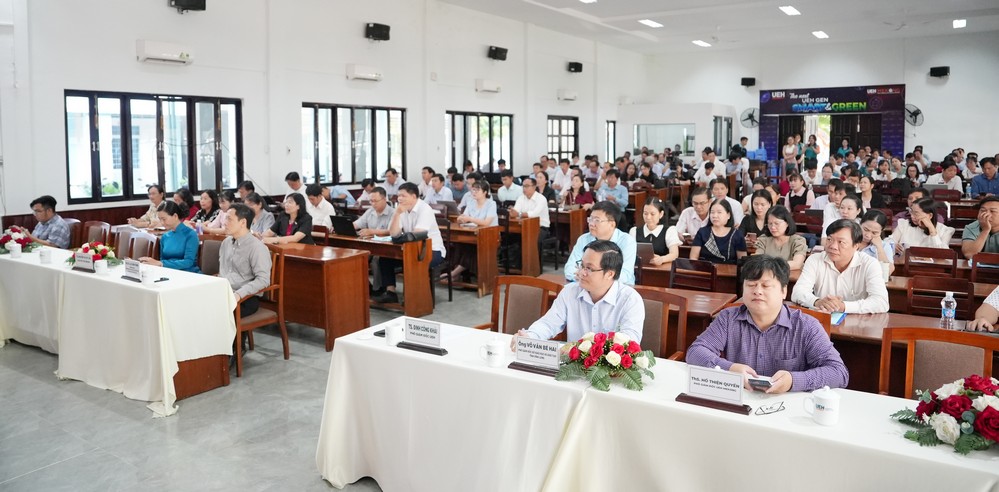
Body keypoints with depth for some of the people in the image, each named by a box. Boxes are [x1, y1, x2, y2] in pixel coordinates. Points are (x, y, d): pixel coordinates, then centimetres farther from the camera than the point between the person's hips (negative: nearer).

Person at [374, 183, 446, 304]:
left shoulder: (424, 209, -17)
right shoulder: (401, 210, 3)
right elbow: (393, 234, -6)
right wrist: (397, 213, -16)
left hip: (433, 250, -7)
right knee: (385, 259, -5)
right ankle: (390, 293, -4)